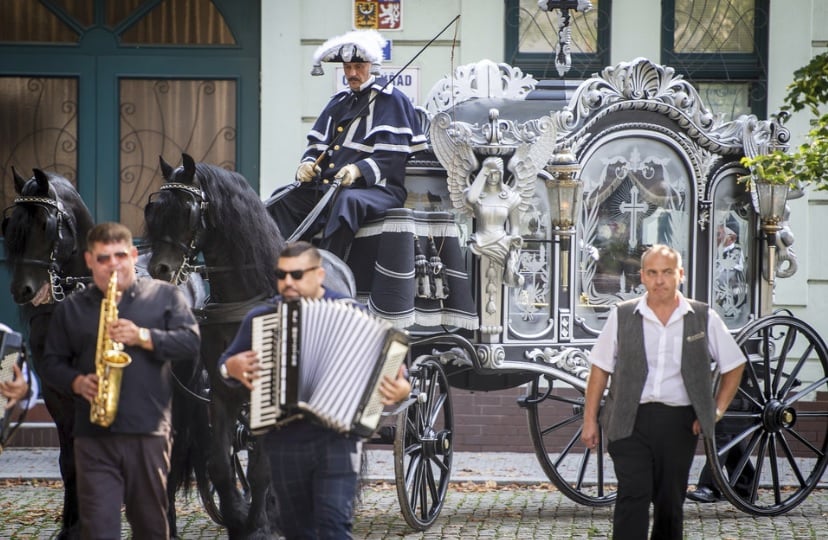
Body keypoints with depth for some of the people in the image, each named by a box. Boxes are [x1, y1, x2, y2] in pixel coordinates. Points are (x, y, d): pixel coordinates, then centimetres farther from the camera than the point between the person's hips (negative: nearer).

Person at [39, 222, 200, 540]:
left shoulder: (165, 296, 8)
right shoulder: (70, 309, 12)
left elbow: (192, 343, -1)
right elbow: (51, 364, 14)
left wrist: (143, 337, -15)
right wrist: (77, 382, -7)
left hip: (149, 432, 0)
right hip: (94, 436, 0)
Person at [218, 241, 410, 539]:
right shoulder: (260, 317, 9)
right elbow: (227, 364, 20)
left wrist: (400, 389, -15)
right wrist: (232, 367, -4)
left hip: (335, 437, -4)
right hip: (284, 442, 4)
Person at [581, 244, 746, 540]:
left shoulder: (704, 318, 5)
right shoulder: (622, 316, 4)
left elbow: (734, 365, 15)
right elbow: (600, 369, 8)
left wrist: (717, 409, 7)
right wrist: (590, 420, 5)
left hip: (679, 423, 1)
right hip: (631, 421, -1)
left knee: (670, 502, 8)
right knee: (633, 495, -13)